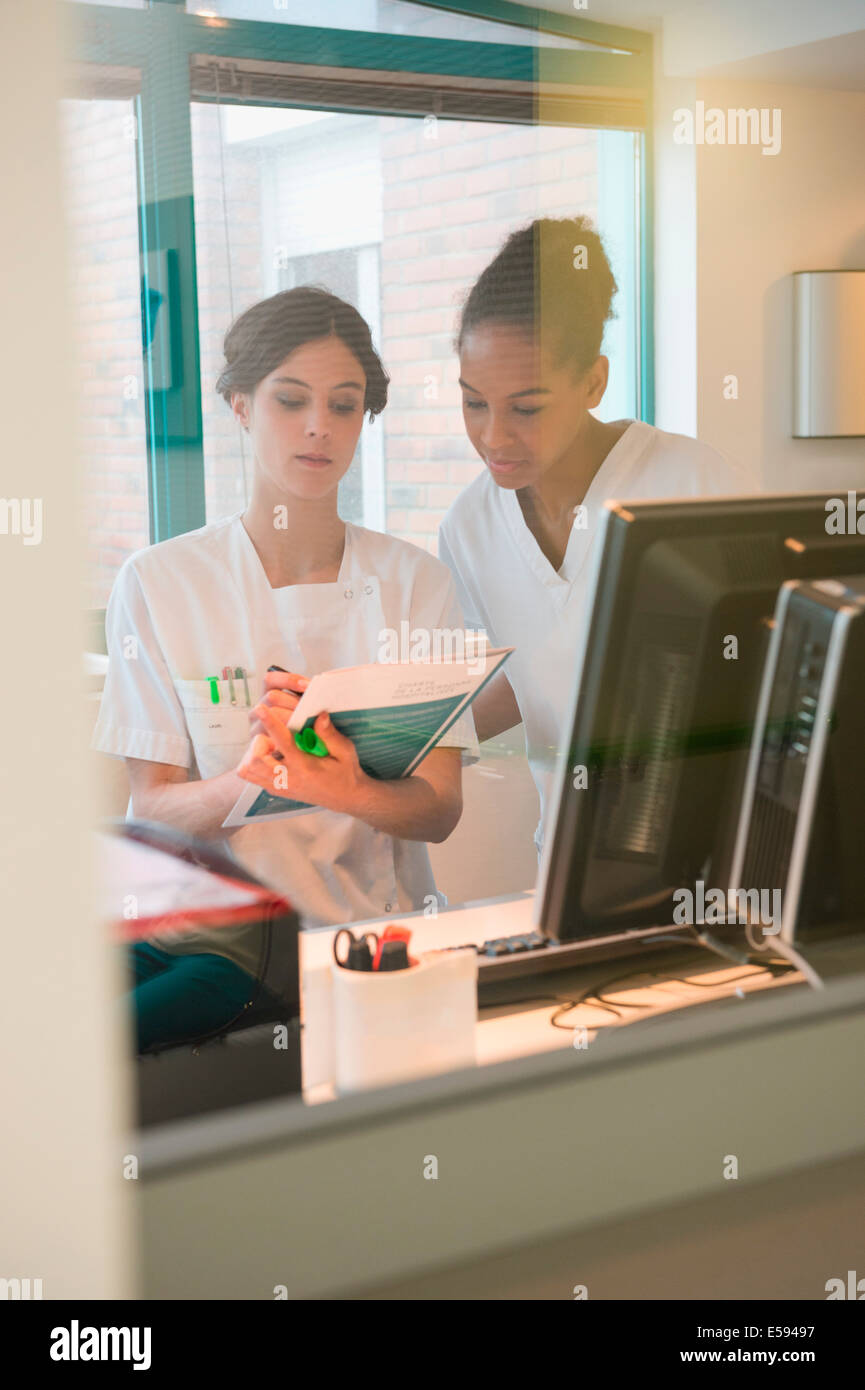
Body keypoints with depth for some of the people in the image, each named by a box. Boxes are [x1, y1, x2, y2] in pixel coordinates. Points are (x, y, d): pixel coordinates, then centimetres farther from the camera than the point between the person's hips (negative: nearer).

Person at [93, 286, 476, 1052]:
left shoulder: (415, 581, 6)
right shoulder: (157, 584, 4)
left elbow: (440, 809, -1)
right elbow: (151, 805, -1)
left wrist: (348, 791, -25)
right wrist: (245, 782, -25)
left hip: (372, 922, -1)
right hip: (215, 923, 2)